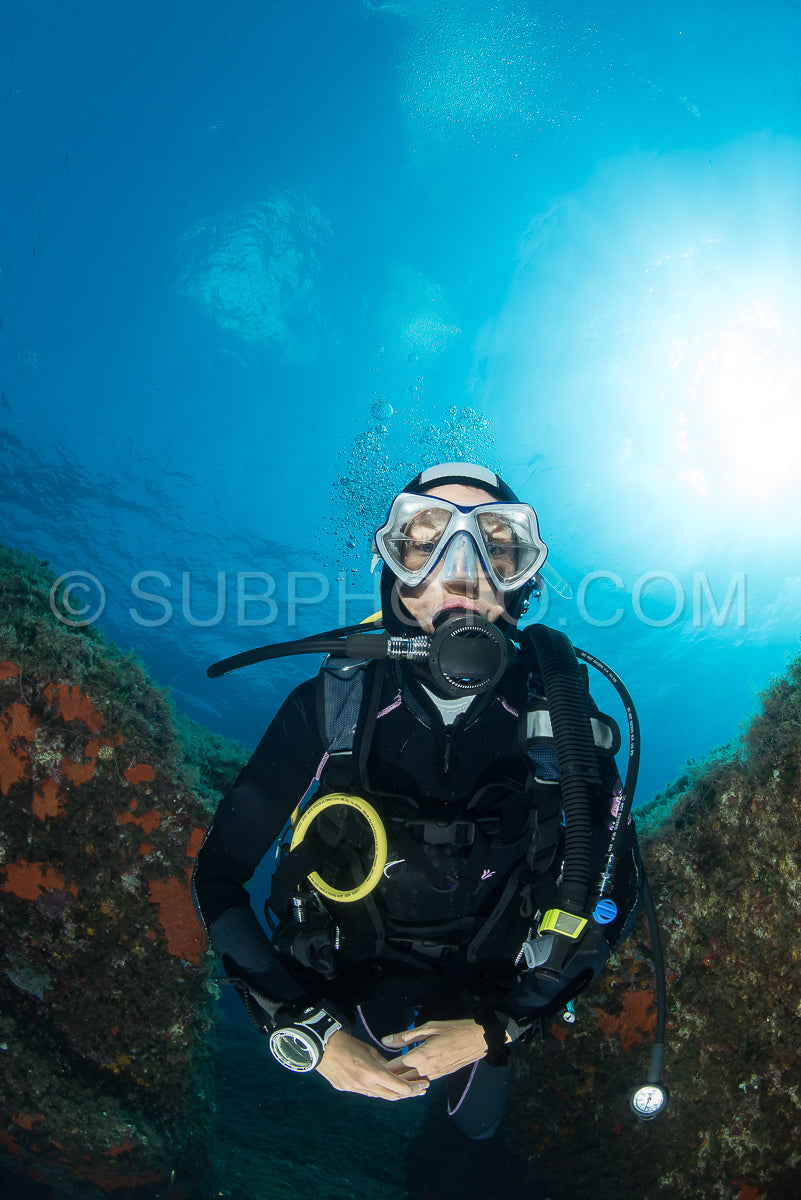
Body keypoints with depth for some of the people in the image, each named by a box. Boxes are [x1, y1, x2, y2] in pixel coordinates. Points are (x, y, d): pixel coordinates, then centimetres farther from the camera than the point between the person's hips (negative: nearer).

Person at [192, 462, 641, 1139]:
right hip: (344, 991, 0)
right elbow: (217, 876, -22)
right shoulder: (330, 708, -29)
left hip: (481, 997, 1)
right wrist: (310, 1033, -30)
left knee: (477, 1123, 29)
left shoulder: (563, 717, -27)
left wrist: (497, 1029, -21)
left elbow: (614, 894, -15)